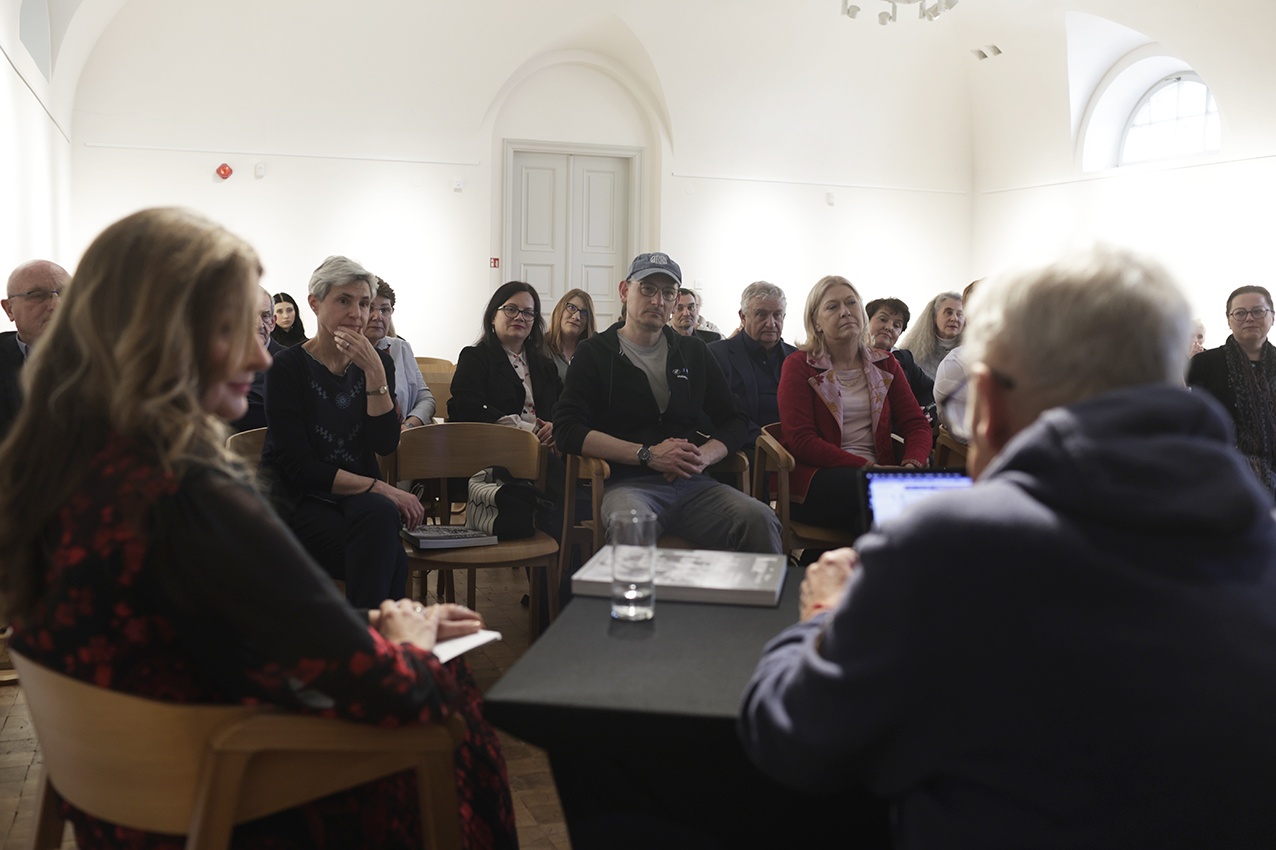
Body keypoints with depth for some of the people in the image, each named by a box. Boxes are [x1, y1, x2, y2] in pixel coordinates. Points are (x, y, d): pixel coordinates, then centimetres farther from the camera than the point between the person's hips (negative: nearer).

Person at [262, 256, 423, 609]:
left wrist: (374, 372, -17)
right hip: (300, 500, -4)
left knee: (380, 513, -34)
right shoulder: (288, 367, -8)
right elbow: (299, 466, -14)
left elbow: (385, 445, -6)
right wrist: (381, 489, -21)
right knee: (392, 561, -31)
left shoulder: (377, 363, 5)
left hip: (360, 497, 4)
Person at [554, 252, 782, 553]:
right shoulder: (594, 353, 9)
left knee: (759, 519, -27)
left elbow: (735, 421, 20)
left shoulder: (694, 352, 22)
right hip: (628, 483, -3)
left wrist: (701, 457, -3)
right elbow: (567, 431, -2)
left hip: (692, 483, 3)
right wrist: (648, 455, -10)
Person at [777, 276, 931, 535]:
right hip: (816, 478, -4)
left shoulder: (884, 364, 18)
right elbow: (801, 440, -7)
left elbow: (916, 424, 11)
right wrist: (864, 467, -18)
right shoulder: (799, 365, 4)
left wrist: (912, 464, -14)